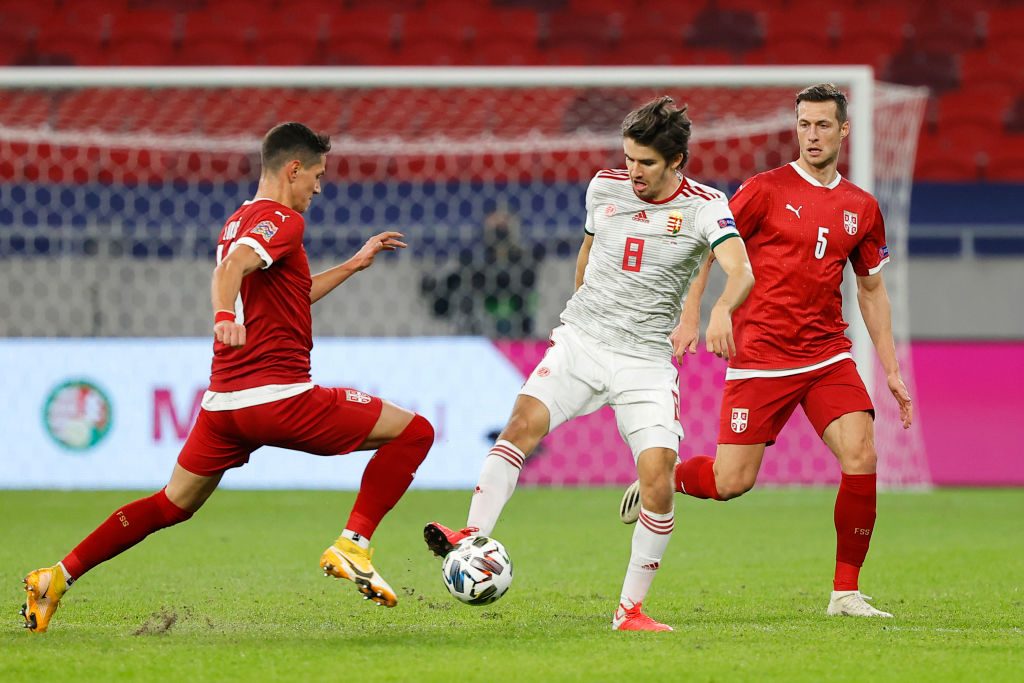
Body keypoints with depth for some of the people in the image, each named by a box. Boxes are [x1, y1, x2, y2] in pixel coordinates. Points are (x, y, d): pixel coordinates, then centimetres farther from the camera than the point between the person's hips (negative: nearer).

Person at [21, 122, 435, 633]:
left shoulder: (238, 223, 21)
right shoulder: (282, 220, -8)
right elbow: (230, 269, -27)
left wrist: (353, 265, 37)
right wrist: (225, 316, -45)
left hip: (224, 401, 9)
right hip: (281, 398, -9)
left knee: (172, 505, 20)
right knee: (414, 432, 0)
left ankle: (57, 577, 12)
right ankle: (352, 546, -10)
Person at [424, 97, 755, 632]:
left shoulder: (705, 207, -8)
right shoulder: (604, 188, 5)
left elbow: (741, 270, -25)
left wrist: (721, 310, -45)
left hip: (647, 361, -2)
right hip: (579, 342, 2)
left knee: (657, 475, -15)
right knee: (524, 420, -24)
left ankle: (631, 608, -4)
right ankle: (473, 538, -34)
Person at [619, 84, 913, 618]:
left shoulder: (862, 209, 9)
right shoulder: (765, 190, -4)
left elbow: (872, 291, 18)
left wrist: (891, 370, 15)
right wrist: (690, 317, -11)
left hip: (828, 356, 3)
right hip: (759, 357, -3)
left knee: (861, 458, -16)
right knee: (731, 482, -6)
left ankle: (846, 593, -5)